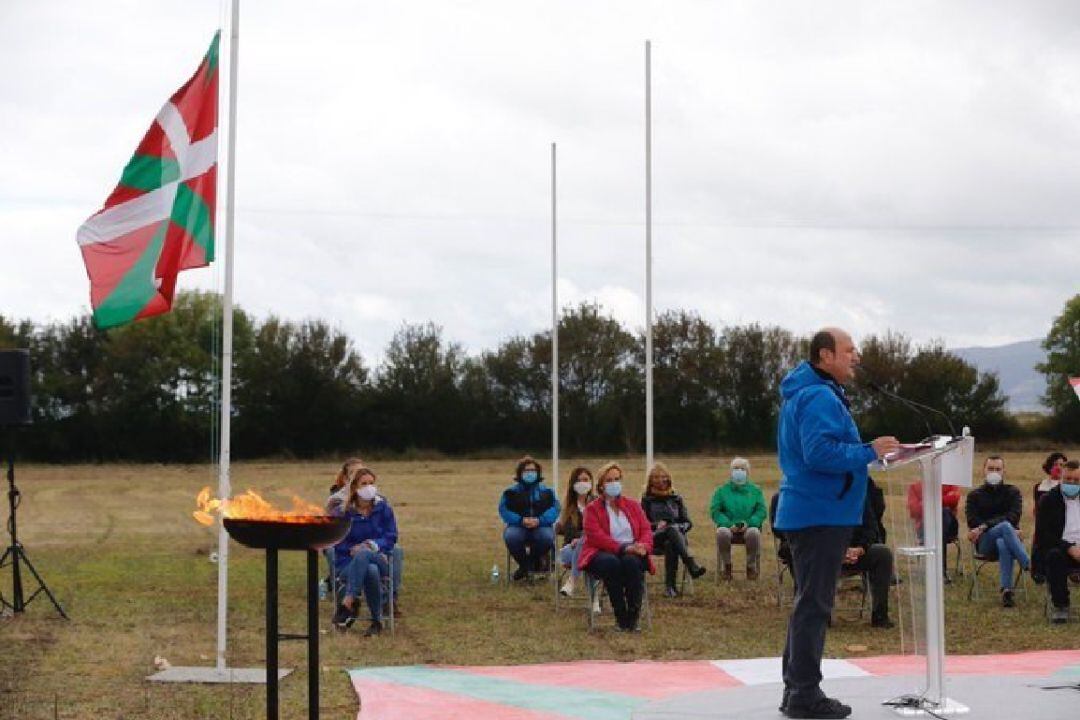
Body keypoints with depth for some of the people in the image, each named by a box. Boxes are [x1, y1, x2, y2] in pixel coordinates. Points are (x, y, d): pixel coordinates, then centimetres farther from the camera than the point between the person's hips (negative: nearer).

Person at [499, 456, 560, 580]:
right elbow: (504, 511, -1)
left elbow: (554, 510, 0)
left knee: (547, 536, -35)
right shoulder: (510, 492, 11)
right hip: (518, 526, 0)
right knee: (510, 536, -35)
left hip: (541, 525, 0)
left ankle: (536, 561, -1)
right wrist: (521, 520, -19)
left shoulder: (547, 492, 13)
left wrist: (539, 520, -20)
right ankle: (523, 564, -6)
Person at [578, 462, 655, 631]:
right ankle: (620, 617, -31)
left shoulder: (632, 505, 20)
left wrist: (644, 546, -15)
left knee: (631, 562, -35)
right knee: (611, 563, -38)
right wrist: (623, 548, -21)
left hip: (632, 554, 2)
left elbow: (646, 529, 10)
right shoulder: (592, 509, 7)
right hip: (602, 554, -2)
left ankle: (634, 616, -30)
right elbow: (596, 537, -8)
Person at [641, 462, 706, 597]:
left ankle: (670, 586, -48)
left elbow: (688, 523, 18)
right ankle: (692, 566, -58)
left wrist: (680, 528, -5)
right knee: (672, 529, -39)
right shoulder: (647, 499, 18)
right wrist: (657, 525, -7)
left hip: (676, 535, 2)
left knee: (670, 545, -40)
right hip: (655, 538, -2)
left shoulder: (676, 498, 23)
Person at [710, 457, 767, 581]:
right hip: (728, 527, 0)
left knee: (754, 533, -36)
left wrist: (749, 523, -14)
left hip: (748, 527, 0)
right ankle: (726, 565, -15)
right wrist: (728, 524, -13)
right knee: (722, 532, -35)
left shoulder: (755, 490, 16)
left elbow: (761, 511, 5)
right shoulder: (722, 490, 15)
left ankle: (751, 566, -16)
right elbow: (715, 511, 5)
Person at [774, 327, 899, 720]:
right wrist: (870, 452, -20)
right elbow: (820, 452, -28)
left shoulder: (804, 394, 17)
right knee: (814, 605, -6)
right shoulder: (820, 398, -17)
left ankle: (797, 688, 23)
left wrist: (864, 452, 18)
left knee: (809, 603, 16)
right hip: (822, 515, -11)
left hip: (806, 512, 11)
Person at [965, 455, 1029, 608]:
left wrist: (984, 526, -15)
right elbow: (973, 523, -1)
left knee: (1003, 544, -40)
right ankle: (1029, 566, -45)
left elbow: (1013, 517, -5)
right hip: (984, 543, -1)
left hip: (1007, 539, 1)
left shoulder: (1013, 492, 14)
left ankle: (1006, 591, -49)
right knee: (1005, 526, -36)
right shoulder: (974, 495, 14)